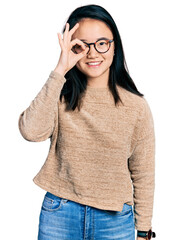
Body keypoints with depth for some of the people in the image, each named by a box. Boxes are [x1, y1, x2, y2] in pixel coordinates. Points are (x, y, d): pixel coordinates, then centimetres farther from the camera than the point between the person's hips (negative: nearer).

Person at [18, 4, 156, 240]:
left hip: (115, 220, 1)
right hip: (59, 214, 0)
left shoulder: (136, 106, -4)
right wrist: (59, 71, -24)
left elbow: (143, 176, 1)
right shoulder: (60, 96, -5)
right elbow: (31, 131, -26)